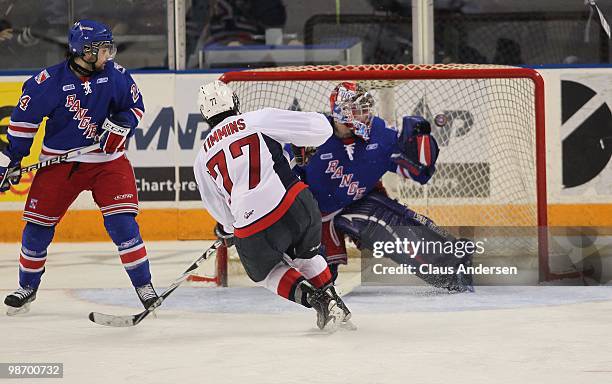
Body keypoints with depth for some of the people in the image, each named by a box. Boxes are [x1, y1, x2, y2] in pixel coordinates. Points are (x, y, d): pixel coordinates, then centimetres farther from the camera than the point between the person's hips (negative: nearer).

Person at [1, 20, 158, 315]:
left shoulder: (115, 75, -7)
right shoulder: (50, 81, -14)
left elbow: (135, 106, 7)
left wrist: (121, 124, -14)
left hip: (107, 160, 1)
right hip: (59, 161, -1)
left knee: (121, 222, -11)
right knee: (38, 225, 2)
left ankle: (144, 286, -1)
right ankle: (27, 288, 23)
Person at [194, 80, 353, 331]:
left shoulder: (203, 160, 14)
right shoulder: (260, 119, 4)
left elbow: (219, 208, 23)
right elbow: (319, 128, 1)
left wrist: (227, 230, 44)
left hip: (252, 229, 0)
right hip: (295, 205, 0)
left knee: (264, 271, 28)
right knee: (306, 255, 32)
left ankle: (312, 298, 6)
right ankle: (331, 298, 20)